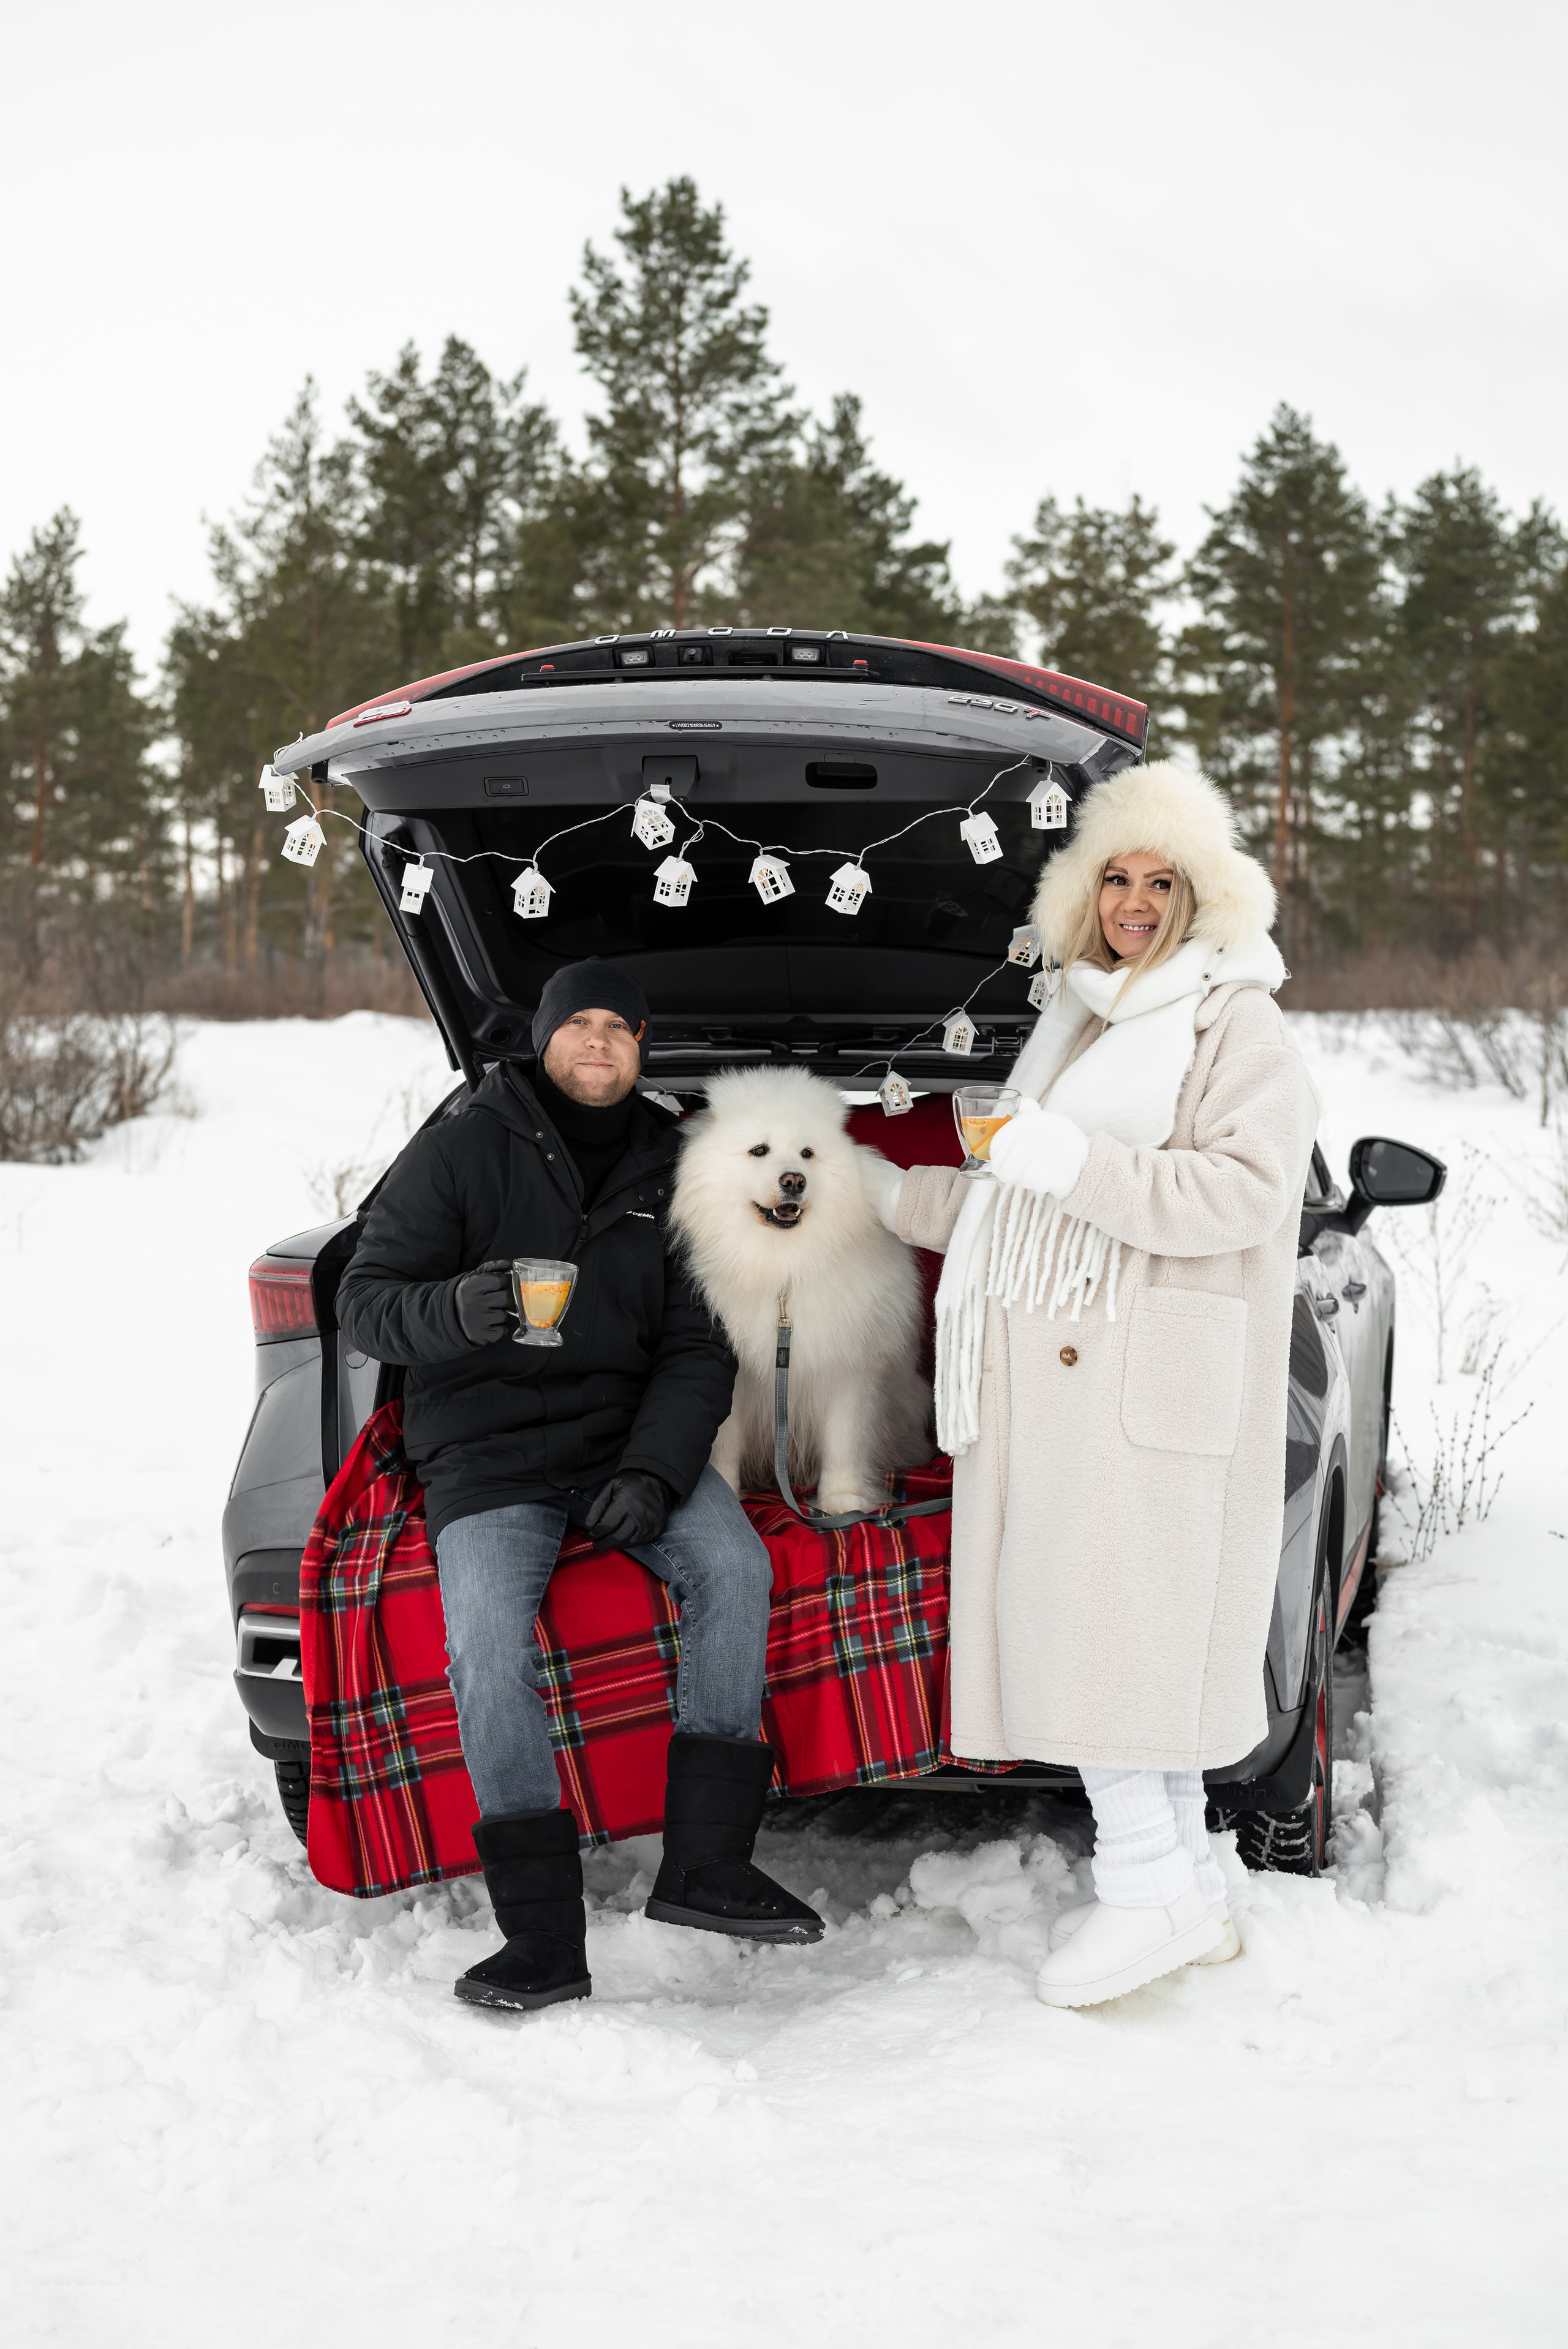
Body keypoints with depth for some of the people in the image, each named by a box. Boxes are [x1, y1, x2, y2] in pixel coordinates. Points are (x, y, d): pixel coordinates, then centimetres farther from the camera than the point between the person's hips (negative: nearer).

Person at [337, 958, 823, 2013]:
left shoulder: (670, 1172, 10)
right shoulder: (462, 1150, 0)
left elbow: (697, 1348, 6)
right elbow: (367, 1299, -5)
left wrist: (652, 1473, -12)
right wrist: (456, 1310, -29)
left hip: (630, 1430, 3)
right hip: (487, 1451, -3)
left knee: (735, 1569, -24)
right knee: (490, 1651, -27)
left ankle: (706, 1862, -16)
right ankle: (545, 1937, -20)